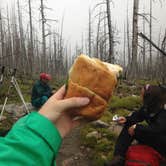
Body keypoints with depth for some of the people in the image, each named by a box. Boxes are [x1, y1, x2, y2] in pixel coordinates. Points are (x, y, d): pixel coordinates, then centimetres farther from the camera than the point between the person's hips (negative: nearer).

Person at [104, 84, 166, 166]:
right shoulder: (148, 106, -2)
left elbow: (157, 129, -35)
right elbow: (137, 116, 8)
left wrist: (136, 127, -29)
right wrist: (126, 119, -12)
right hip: (154, 137, 8)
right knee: (129, 127, -9)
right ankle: (119, 157, -18)